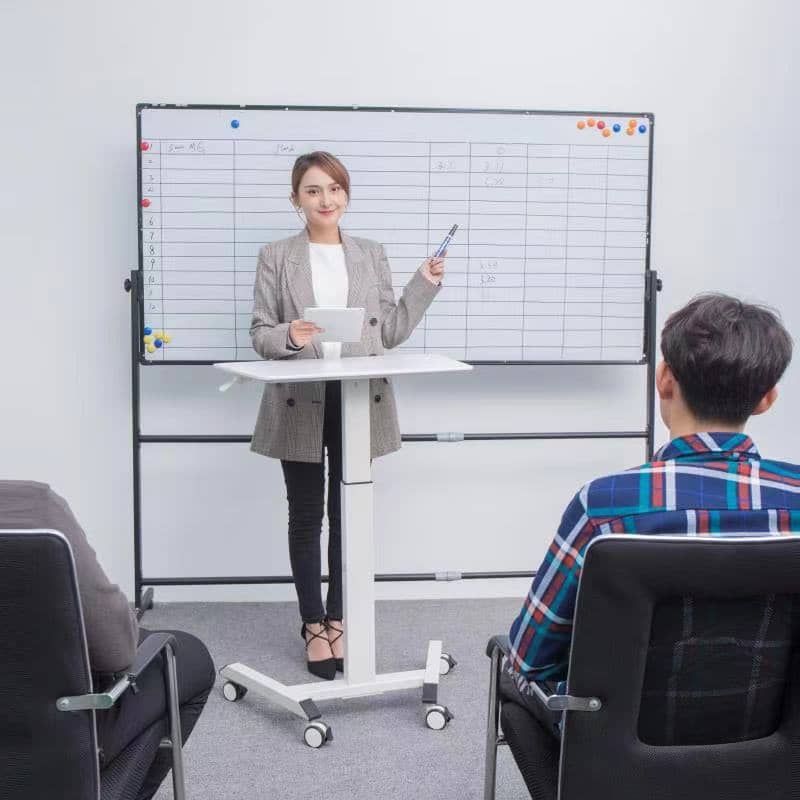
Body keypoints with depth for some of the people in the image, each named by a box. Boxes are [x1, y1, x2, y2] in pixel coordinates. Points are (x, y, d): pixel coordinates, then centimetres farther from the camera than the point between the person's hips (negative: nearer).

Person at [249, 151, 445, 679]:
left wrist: (425, 285, 0)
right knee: (306, 515, 6)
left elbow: (391, 333, 7)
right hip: (301, 404, -1)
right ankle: (314, 625, 18)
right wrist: (289, 336, -20)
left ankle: (339, 618, 22)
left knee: (348, 513, 8)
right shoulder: (276, 257, 4)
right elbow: (259, 334, 1)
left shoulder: (372, 255, 10)